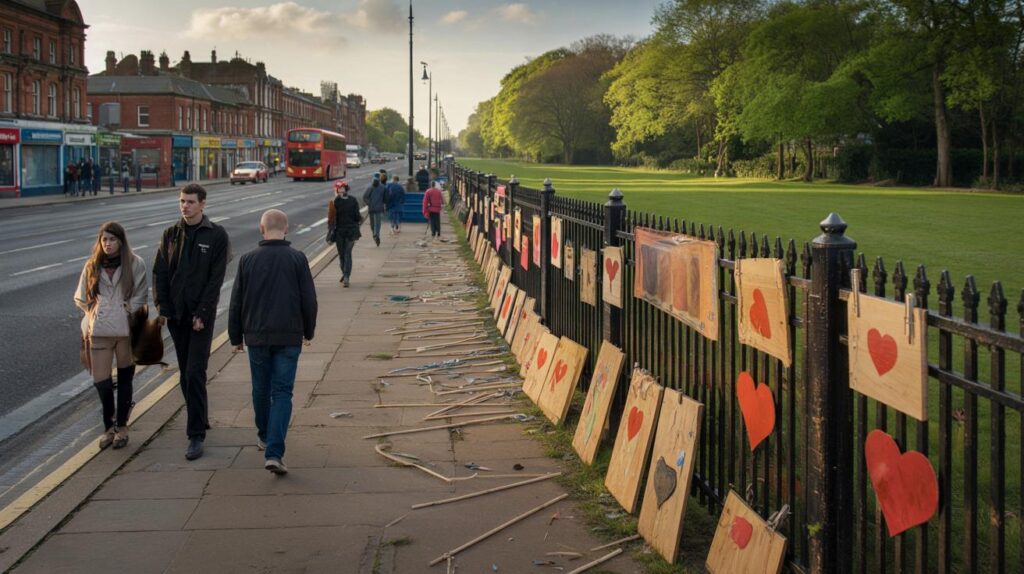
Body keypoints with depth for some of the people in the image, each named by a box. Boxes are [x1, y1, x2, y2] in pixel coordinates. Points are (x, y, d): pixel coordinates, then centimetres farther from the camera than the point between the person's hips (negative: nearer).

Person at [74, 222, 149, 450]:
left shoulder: (135, 264, -3)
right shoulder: (92, 266, 7)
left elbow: (140, 297, -1)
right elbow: (81, 298, 15)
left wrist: (127, 313, -7)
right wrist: (95, 315, 8)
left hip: (126, 330, -2)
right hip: (99, 332, 2)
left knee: (124, 378, 9)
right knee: (101, 380, -1)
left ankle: (121, 426, 22)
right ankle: (109, 426, 19)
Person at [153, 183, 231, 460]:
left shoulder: (217, 236, -5)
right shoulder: (170, 234, 8)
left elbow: (216, 279, -8)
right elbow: (159, 274, 8)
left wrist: (202, 314, -13)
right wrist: (163, 308, -1)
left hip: (201, 316, -5)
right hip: (176, 315, 5)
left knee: (194, 374, -11)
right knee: (185, 374, 12)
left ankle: (196, 435, -9)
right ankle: (199, 421, 27)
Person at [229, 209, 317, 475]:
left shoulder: (248, 260, -1)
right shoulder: (297, 259, -5)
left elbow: (236, 303, 3)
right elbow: (309, 300, -2)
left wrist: (236, 337, 13)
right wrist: (308, 331, 13)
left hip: (256, 336, 2)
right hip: (289, 337, -2)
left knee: (261, 389, 19)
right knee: (282, 393, -1)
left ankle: (264, 436, 37)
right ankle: (274, 452, -12)